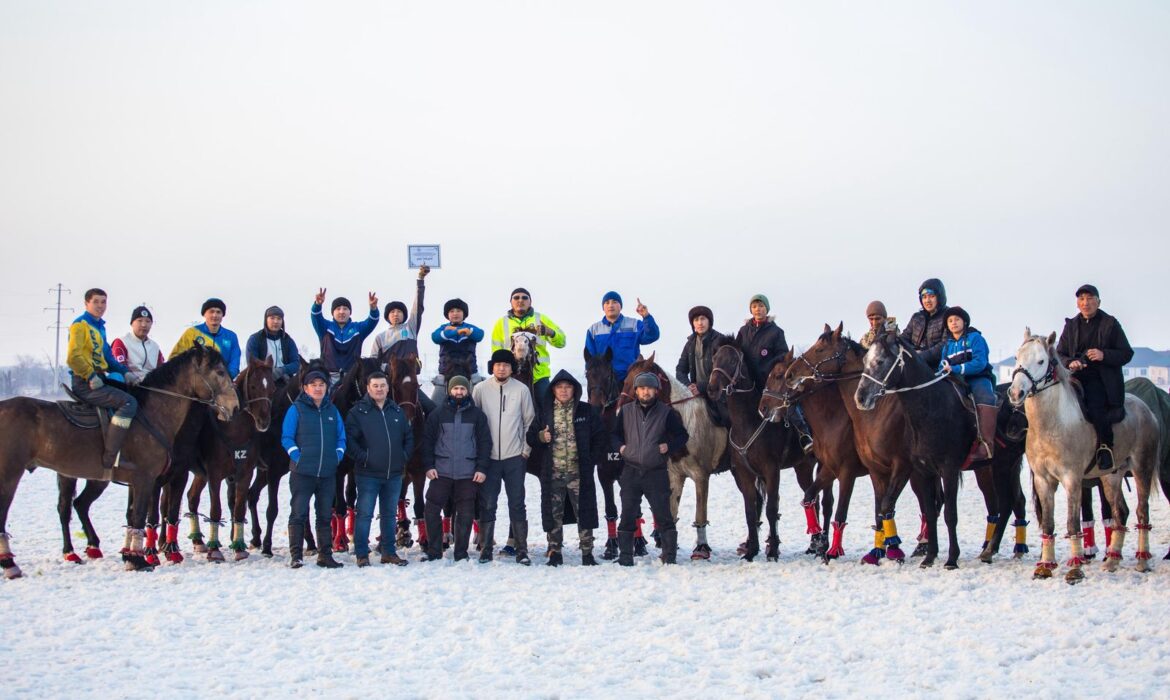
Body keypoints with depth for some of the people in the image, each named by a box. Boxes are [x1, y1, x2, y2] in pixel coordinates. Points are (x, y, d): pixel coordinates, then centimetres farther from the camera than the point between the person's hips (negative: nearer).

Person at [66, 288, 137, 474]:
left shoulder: (99, 327, 19)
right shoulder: (80, 325, -8)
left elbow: (108, 357, 22)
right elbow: (73, 357, -18)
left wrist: (125, 372, 7)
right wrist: (90, 376, -18)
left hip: (97, 380, 10)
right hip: (85, 383, -10)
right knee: (129, 402, -23)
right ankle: (110, 457, -30)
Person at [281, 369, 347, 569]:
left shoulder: (332, 410, 11)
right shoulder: (296, 409, -1)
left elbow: (341, 438, 15)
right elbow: (286, 438, -4)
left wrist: (337, 456, 0)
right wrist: (298, 457, -13)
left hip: (328, 473, 4)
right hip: (302, 472, -4)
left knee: (325, 515, 10)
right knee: (299, 514, -3)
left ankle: (325, 555, 17)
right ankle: (295, 556, 1)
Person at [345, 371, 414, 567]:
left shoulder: (397, 411, 11)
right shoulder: (358, 411, -3)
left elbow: (409, 437, 16)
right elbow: (349, 439, -9)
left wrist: (404, 456, 4)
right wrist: (363, 458, -15)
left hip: (394, 473, 5)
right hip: (368, 473, -5)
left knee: (390, 514, 12)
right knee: (364, 514, -4)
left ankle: (389, 552, 20)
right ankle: (362, 554, 2)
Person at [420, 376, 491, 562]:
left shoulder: (477, 415, 6)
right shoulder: (438, 414, 6)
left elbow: (485, 442, 6)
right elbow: (427, 440, 6)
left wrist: (482, 468, -3)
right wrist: (428, 466, -3)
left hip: (468, 474, 0)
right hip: (441, 472, 0)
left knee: (465, 514, 2)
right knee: (432, 510, -3)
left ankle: (461, 554, 12)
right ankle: (434, 552, 7)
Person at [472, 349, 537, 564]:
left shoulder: (521, 390, 0)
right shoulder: (480, 389, 0)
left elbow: (529, 421, 5)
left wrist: (526, 449, 0)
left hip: (515, 457, 0)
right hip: (488, 456, 0)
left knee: (517, 504, 2)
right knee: (487, 504, 4)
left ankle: (521, 549, 6)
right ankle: (486, 548, 12)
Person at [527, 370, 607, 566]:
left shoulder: (586, 411, 5)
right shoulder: (545, 412, 8)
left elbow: (601, 438, 8)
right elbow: (530, 437, 11)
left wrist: (592, 459, -1)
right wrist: (540, 437, -11)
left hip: (579, 473, -1)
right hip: (553, 474, 1)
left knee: (584, 511, 0)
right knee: (554, 513, 4)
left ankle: (587, 553, 5)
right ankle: (555, 553, 11)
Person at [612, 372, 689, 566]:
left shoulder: (666, 412, 0)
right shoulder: (626, 411, 7)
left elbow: (682, 436, 6)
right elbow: (614, 434, 17)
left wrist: (668, 446, -10)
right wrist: (619, 446, -2)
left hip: (656, 472, -2)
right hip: (631, 471, 2)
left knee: (663, 515, -1)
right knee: (628, 515, 4)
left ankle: (669, 555, 6)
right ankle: (625, 555, 11)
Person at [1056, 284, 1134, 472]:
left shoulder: (1110, 324, 6)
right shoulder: (1071, 325, 16)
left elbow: (1127, 354, 3)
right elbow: (1059, 354, 17)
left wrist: (1104, 355, -14)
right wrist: (1070, 363, -7)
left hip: (1103, 380, -4)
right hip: (1078, 378, 4)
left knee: (1095, 405, -32)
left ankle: (1106, 447, -16)